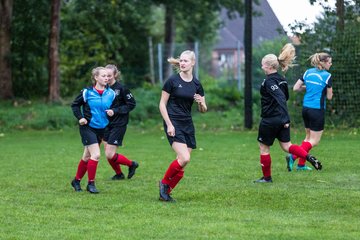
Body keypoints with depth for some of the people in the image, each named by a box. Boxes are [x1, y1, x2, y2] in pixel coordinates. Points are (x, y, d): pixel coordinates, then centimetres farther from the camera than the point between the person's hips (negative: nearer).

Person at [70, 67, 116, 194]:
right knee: (96, 155, -16)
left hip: (101, 129, 5)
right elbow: (75, 105, 2)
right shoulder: (87, 92, -10)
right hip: (88, 127, -5)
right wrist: (80, 117, -9)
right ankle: (91, 183, -4)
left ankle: (76, 181, 30)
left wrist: (112, 112, -6)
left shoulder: (111, 93, 1)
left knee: (87, 157, 13)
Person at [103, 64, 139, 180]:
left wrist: (115, 111, -16)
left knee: (110, 155, -10)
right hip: (106, 124, 6)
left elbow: (132, 104, -9)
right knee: (108, 154, 7)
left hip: (118, 125, -6)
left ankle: (131, 164, 14)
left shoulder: (121, 88, -12)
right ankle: (119, 174, 30)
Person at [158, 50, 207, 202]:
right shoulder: (172, 81, -5)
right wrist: (169, 124, -13)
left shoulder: (196, 84, 7)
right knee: (184, 158, -19)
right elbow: (162, 104, -4)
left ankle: (166, 192, 12)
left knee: (182, 164, 1)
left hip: (188, 125, 5)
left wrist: (201, 103, -12)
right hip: (173, 123, -5)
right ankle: (164, 182, 2)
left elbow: (203, 110, 12)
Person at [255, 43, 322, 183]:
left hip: (269, 120, -8)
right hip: (282, 119, 8)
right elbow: (286, 97, 20)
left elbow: (281, 98, -26)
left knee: (264, 147, 7)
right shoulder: (281, 79, 9)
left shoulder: (268, 81, -17)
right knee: (286, 146, 11)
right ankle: (309, 157, -10)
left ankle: (267, 177, 15)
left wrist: (286, 118, -29)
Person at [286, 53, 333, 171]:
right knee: (314, 141, 0)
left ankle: (301, 164, 18)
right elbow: (329, 97, -6)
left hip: (306, 107, 7)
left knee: (309, 137, 20)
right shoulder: (327, 76, -11)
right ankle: (293, 157, -16)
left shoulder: (308, 72, 6)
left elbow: (296, 88, 6)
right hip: (317, 110, -7)